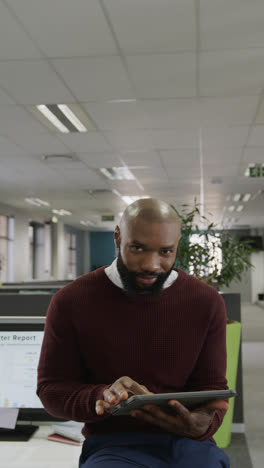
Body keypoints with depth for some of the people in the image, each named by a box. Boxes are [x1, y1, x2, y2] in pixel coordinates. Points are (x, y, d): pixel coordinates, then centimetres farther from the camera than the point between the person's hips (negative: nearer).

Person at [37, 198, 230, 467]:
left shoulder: (207, 303, 3)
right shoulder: (71, 302, -2)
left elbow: (212, 386, 8)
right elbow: (51, 389, 2)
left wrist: (202, 424, -17)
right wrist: (104, 397, -20)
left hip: (190, 443, 2)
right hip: (112, 445, -2)